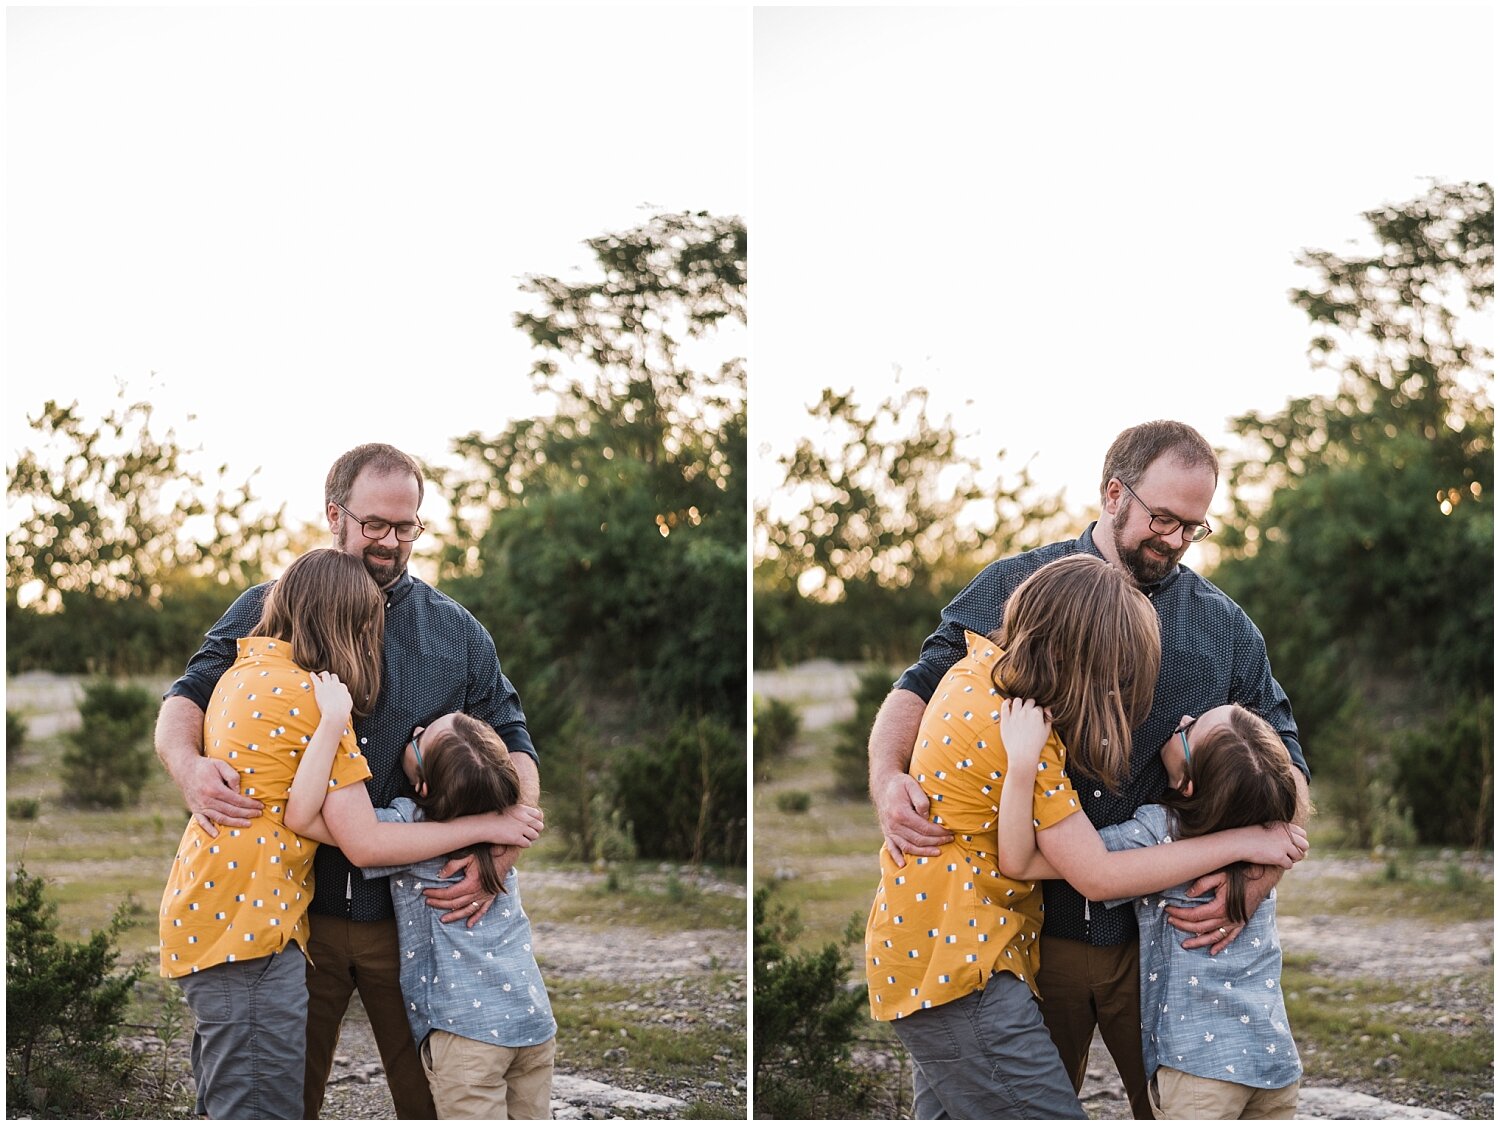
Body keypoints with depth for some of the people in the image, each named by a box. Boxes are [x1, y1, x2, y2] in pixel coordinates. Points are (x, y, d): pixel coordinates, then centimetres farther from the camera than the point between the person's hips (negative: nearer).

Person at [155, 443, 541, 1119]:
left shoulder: (458, 633, 11)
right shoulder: (266, 613, 8)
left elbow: (514, 752, 8)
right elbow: (185, 702, 3)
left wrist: (499, 855, -11)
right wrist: (189, 766, -22)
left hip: (415, 912, 1)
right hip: (294, 907, 0)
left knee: (437, 1101, 1)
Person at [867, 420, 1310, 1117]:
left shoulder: (1225, 628, 7)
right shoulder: (1014, 588, 5)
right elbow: (919, 690, 5)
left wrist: (1258, 879, -12)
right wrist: (886, 778, -17)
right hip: (1035, 923, -1)